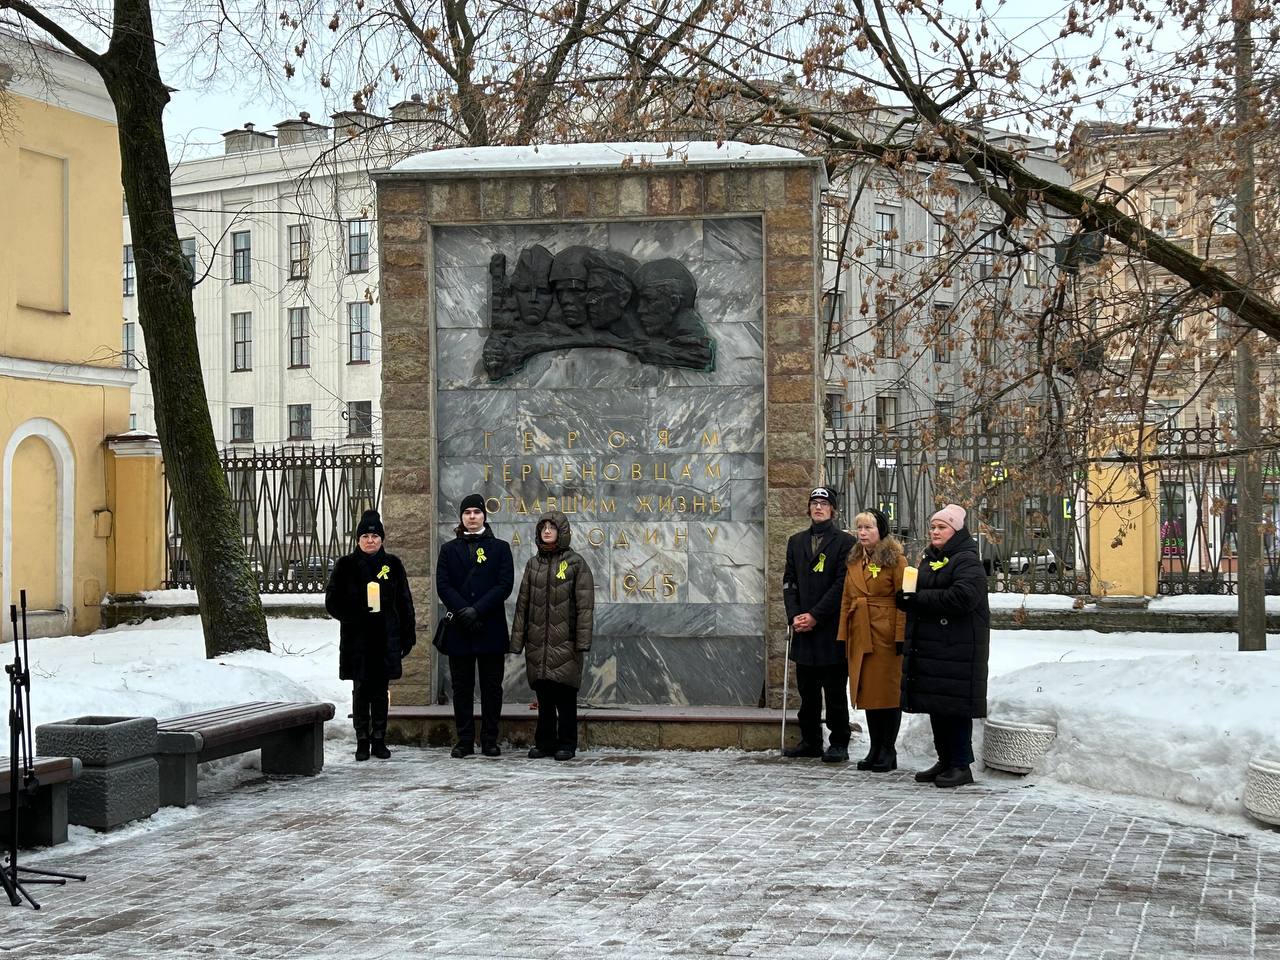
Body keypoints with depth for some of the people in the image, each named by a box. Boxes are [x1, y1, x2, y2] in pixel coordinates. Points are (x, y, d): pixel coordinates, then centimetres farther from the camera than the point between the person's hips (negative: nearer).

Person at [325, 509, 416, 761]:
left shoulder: (392, 565, 5)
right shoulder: (346, 565, 1)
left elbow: (404, 602, 8)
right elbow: (332, 601, 3)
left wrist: (408, 634, 5)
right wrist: (354, 617, -12)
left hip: (385, 638, 1)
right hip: (356, 639, -1)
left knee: (380, 690, 6)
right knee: (360, 690, 2)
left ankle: (379, 740, 14)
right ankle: (362, 741, 9)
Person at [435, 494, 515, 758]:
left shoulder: (500, 548, 8)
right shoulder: (449, 550, 11)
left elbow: (505, 584, -3)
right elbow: (443, 586, 1)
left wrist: (477, 610, -13)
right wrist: (463, 612, -13)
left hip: (491, 627, -1)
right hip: (459, 628, 1)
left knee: (491, 686, 2)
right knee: (462, 686, 3)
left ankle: (489, 740, 7)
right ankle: (464, 740, 8)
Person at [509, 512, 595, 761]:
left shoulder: (576, 562, -1)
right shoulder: (533, 564, 12)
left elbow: (585, 605, -5)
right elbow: (522, 604, 13)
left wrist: (582, 641, -11)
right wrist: (517, 640, 8)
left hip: (564, 641, -4)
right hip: (537, 642, 4)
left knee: (565, 695, -2)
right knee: (543, 696, 8)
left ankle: (567, 744, 5)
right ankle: (544, 742, 16)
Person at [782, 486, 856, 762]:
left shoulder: (845, 542, -1)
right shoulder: (796, 542, 15)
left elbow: (842, 584, -8)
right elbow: (789, 581, 11)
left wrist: (814, 615, -12)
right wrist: (795, 615, -4)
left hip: (831, 628, -5)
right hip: (804, 628, 5)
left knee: (835, 690, 0)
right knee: (807, 690, 10)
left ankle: (839, 744, 6)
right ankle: (810, 741, 18)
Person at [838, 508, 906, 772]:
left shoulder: (895, 560, -5)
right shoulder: (854, 562, 15)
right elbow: (847, 601, 15)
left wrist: (901, 636, -15)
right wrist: (843, 636, 9)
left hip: (887, 636, -6)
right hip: (860, 636, 6)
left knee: (889, 691, -1)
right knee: (867, 691, 8)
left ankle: (888, 751, 6)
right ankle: (875, 749, 16)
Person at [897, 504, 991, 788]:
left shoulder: (967, 561, -9)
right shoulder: (929, 560, 19)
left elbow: (963, 597, -24)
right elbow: (918, 593, 29)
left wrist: (919, 599, -19)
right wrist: (907, 599, 3)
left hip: (957, 647, -9)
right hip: (927, 645, 9)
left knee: (954, 704, -7)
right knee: (935, 705, 11)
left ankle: (961, 765, -1)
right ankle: (945, 761, 20)